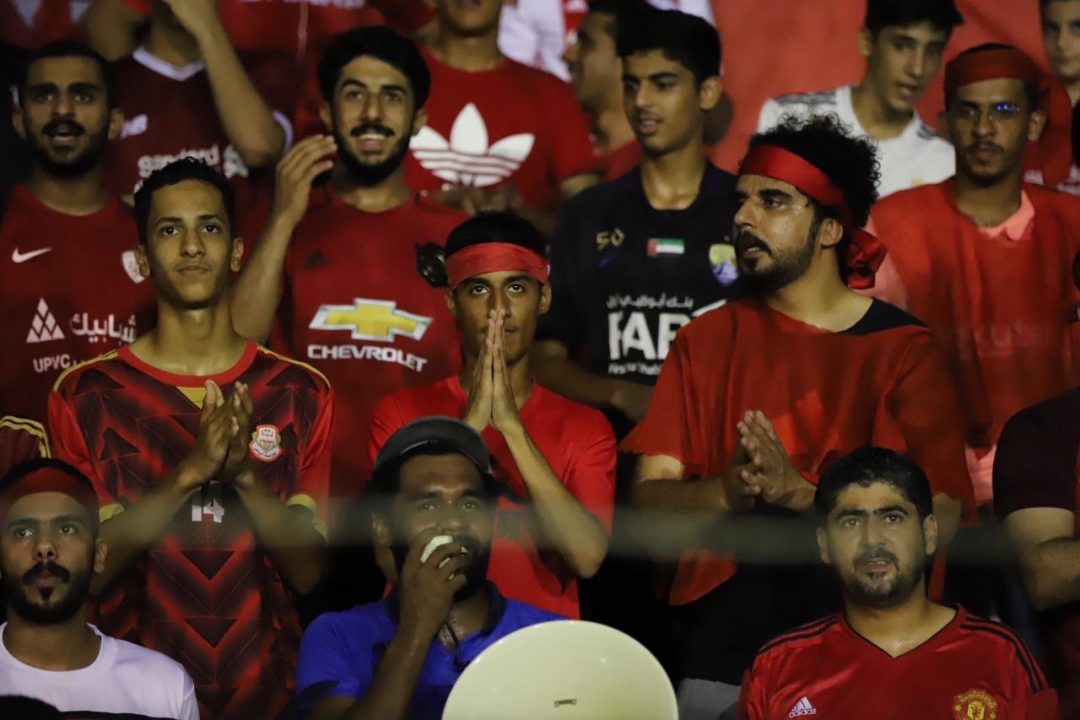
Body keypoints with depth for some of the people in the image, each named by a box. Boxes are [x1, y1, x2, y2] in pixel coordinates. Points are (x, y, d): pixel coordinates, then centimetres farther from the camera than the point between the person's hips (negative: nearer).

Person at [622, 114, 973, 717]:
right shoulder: (708, 340, 9)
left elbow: (940, 520, -11)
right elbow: (651, 497, -1)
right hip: (722, 661, 2)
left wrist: (800, 493, -22)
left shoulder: (905, 348, 0)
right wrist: (732, 493, -21)